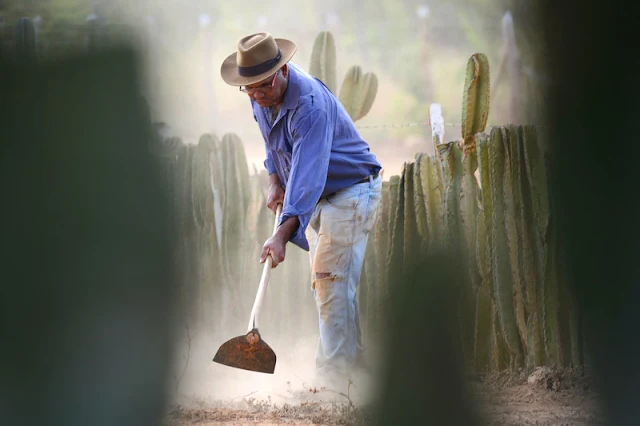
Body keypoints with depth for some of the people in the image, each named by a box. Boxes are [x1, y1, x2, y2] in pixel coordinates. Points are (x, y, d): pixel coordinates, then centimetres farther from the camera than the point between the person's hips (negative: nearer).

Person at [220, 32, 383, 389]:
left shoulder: (310, 104, -33)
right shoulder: (263, 98, -4)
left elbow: (307, 174, -41)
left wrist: (283, 235, -49)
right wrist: (275, 180, 6)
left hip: (351, 190, -9)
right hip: (319, 195, 9)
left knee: (332, 281, -15)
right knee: (324, 281, 11)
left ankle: (334, 377, -14)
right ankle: (350, 359, 18)